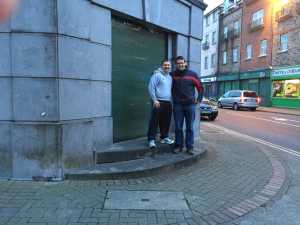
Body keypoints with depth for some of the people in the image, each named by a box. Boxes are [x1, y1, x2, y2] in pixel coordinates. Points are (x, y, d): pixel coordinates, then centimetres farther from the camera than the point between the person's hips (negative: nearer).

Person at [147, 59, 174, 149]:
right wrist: (154, 100, -17)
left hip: (168, 103, 7)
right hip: (158, 102, -7)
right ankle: (151, 139, -2)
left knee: (166, 121, 13)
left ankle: (164, 137, 26)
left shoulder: (170, 77, 18)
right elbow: (151, 87, -12)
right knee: (154, 121, -6)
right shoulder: (157, 75, -5)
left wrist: (171, 100, 18)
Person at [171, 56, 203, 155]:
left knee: (190, 127, 5)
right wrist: (173, 98, 9)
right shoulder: (173, 75, 5)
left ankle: (190, 147, 13)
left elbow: (200, 87, 8)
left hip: (190, 104, -1)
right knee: (178, 127, 5)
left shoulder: (192, 74, 2)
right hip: (177, 105, 1)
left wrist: (199, 99, 1)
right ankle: (178, 145, 16)